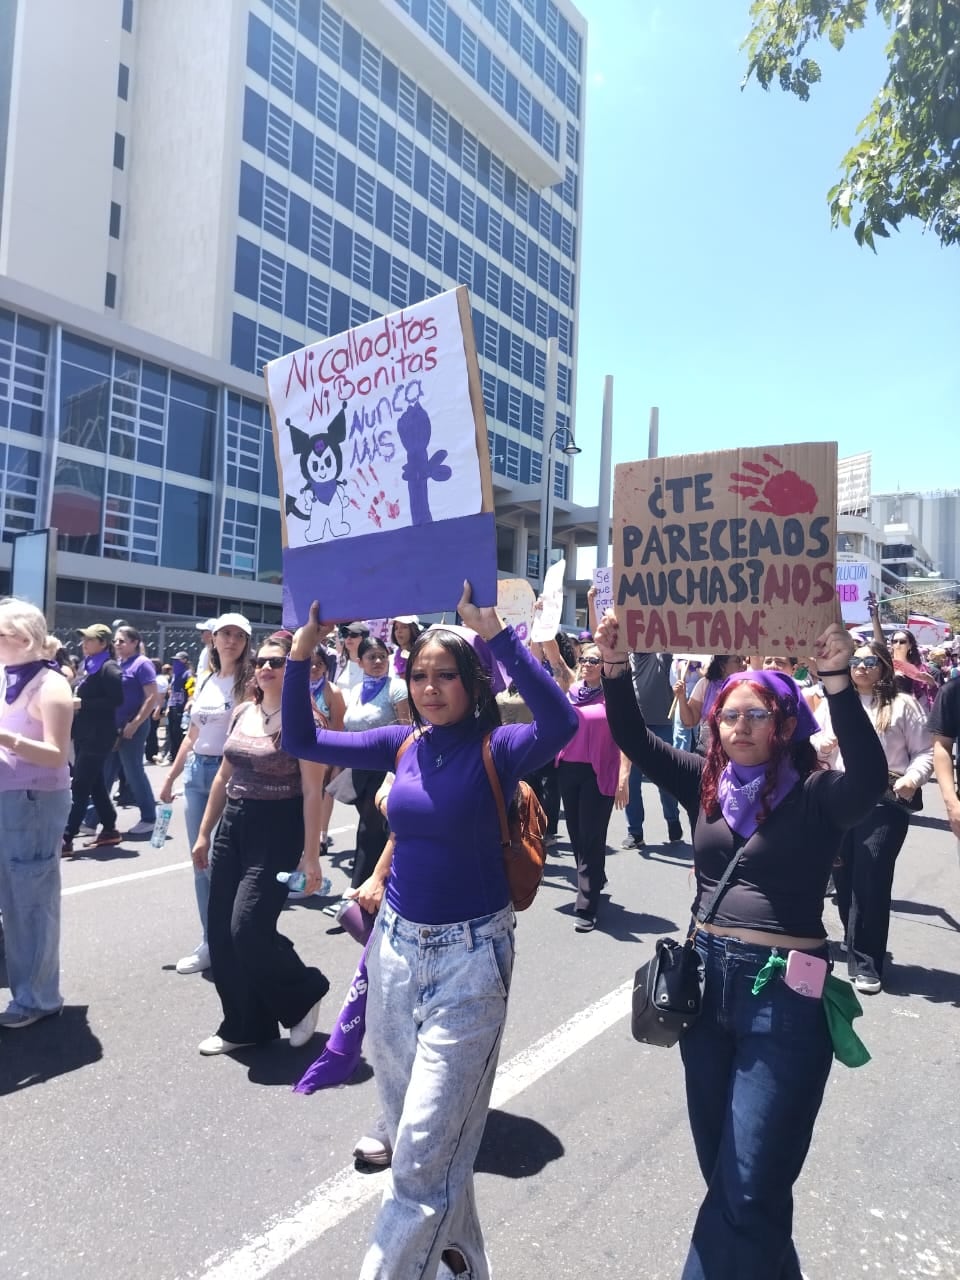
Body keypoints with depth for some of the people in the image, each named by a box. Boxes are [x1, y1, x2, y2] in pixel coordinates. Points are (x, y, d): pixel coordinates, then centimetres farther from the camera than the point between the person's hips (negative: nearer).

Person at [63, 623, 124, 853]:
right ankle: (109, 830, 22)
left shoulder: (108, 668, -11)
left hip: (98, 735, -9)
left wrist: (82, 704, -20)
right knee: (95, 784, 13)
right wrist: (73, 703, 5)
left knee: (79, 787, -8)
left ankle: (66, 838, -5)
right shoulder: (90, 666, 15)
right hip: (84, 733, 9)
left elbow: (116, 699, -20)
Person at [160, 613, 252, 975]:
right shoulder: (205, 681, 12)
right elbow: (192, 734, 17)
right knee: (201, 861, 11)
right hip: (197, 772, 6)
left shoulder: (249, 682, -7)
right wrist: (171, 776, 17)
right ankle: (211, 942, 23)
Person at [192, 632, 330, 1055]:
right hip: (233, 824, 7)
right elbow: (224, 776, 16)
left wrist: (311, 854, -16)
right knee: (220, 932, 8)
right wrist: (204, 832, 16)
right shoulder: (242, 713, 8)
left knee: (248, 928, -11)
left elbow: (312, 792, -14)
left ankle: (305, 993, 17)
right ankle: (244, 1024, 26)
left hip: (278, 831, -7)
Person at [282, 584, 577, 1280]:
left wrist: (493, 631, -41)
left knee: (425, 1149, -2)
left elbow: (560, 723, -35)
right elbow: (302, 740, 3)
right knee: (412, 1130, 21)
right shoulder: (403, 744, 1)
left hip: (470, 957, -6)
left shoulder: (496, 750, -14)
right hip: (396, 945, 6)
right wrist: (304, 649, -9)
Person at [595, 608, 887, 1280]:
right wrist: (616, 668, -17)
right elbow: (635, 739, -3)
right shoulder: (706, 783, 3)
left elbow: (870, 779, -28)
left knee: (749, 1187, 2)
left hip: (786, 993, -5)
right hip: (706, 979, 5)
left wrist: (838, 684, -38)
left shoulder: (816, 796, -8)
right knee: (720, 1170, 21)